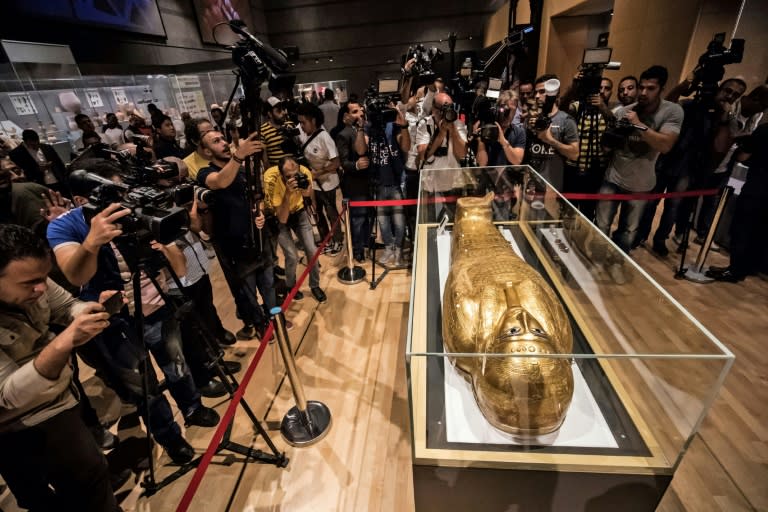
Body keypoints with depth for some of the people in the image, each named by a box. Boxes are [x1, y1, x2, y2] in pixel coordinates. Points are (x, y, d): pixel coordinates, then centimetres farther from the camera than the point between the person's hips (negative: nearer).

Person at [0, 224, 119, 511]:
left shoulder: (28, 279, -18)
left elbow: (67, 307, -2)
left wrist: (95, 309, -24)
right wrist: (63, 343, -45)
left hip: (59, 392, 5)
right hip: (27, 424, -5)